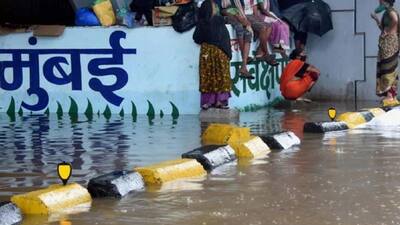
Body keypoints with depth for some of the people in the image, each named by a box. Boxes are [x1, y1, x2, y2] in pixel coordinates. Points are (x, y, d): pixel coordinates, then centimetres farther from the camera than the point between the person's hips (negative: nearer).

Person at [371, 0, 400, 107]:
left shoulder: (391, 11, -11)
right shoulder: (387, 13, 18)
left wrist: (387, 32, -21)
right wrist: (376, 18, 24)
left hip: (390, 43, -10)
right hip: (386, 44, 10)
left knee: (388, 69, -11)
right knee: (390, 70, 11)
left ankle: (390, 96, -11)